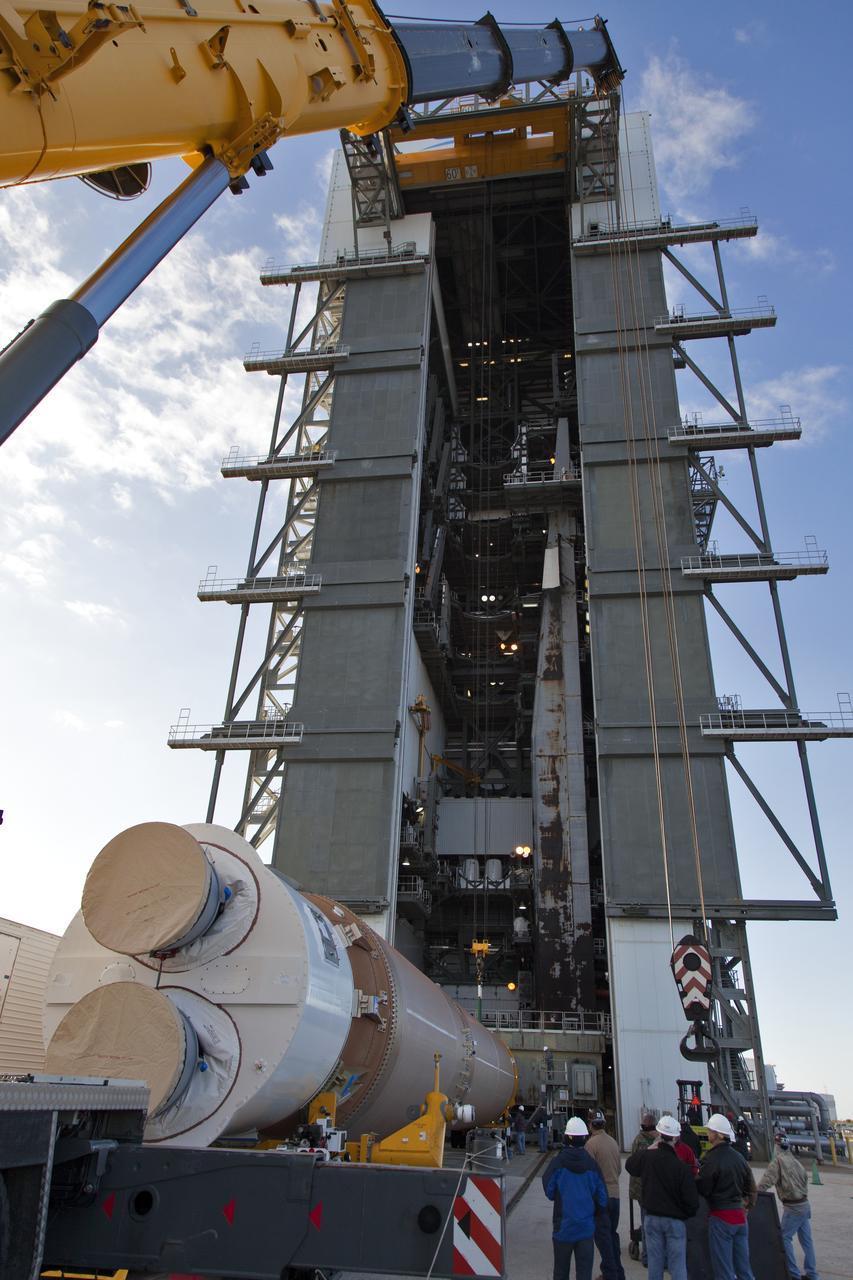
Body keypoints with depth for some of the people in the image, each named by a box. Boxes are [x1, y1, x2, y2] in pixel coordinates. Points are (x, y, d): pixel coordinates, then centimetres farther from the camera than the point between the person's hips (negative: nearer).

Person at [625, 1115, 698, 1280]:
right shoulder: (681, 1166, -20)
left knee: (655, 1262, 13)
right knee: (677, 1266, 6)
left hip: (652, 1218, 3)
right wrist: (687, 1213, 6)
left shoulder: (647, 1157, -11)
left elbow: (629, 1165, 12)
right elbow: (691, 1199, -15)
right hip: (675, 1221, -3)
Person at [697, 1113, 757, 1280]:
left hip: (720, 1217, -7)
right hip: (740, 1215, 7)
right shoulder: (738, 1157, 6)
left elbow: (702, 1189, -14)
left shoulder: (711, 1159, -17)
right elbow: (751, 1187, 13)